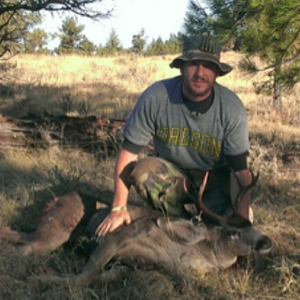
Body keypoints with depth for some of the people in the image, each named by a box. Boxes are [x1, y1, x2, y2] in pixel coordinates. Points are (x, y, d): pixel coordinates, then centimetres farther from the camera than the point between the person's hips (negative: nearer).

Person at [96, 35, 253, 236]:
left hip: (216, 178, 0)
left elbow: (241, 171, -21)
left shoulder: (231, 108, -21)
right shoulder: (155, 97, -23)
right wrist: (119, 207, -23)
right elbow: (129, 151, -18)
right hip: (173, 173, 1)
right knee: (142, 171, -30)